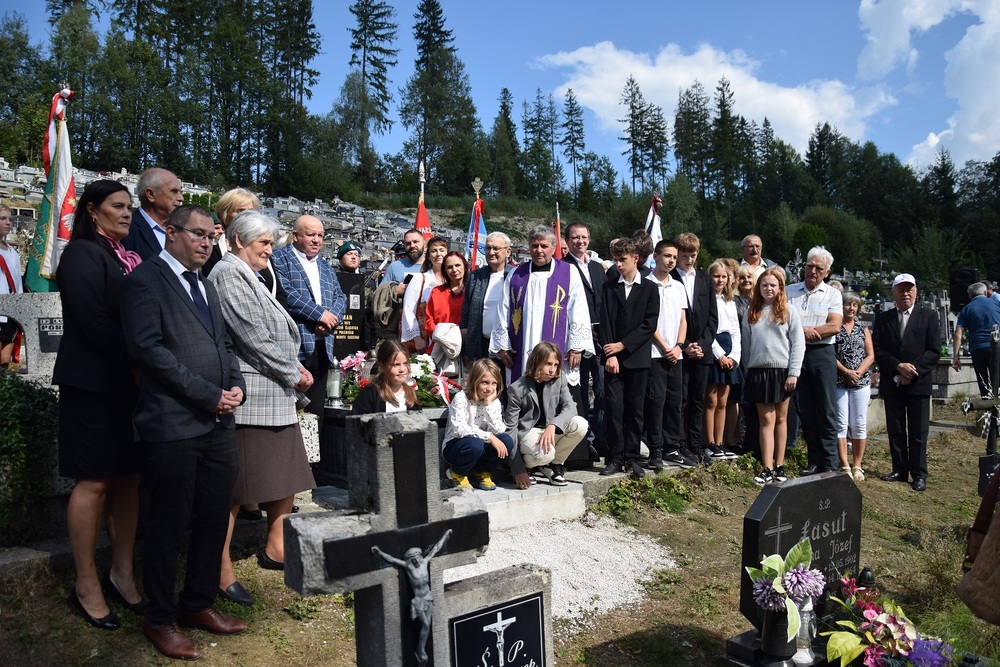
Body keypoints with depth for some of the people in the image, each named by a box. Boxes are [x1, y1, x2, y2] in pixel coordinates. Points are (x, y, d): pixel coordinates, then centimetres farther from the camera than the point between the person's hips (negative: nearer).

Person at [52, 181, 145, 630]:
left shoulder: (128, 257, 15)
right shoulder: (82, 254, -6)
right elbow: (93, 321, -16)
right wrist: (135, 366, -13)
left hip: (131, 384, 7)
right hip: (95, 385, -7)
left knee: (128, 478, 9)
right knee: (95, 481, 0)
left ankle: (122, 575, 19)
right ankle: (86, 585, 13)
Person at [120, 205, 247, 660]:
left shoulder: (205, 286, 20)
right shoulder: (145, 280, -5)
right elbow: (147, 347, -15)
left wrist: (236, 386, 2)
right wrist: (208, 395, -15)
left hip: (218, 422, 7)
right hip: (173, 423, -7)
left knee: (215, 519, 12)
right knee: (169, 524, 4)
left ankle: (198, 604, 29)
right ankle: (161, 619, 21)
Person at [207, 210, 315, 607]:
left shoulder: (250, 276, 20)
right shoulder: (229, 274, -10)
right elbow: (253, 336, -16)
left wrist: (295, 369, 7)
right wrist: (293, 373, -9)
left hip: (276, 395, 10)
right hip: (248, 395, -10)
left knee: (286, 474, 15)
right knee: (234, 488, -4)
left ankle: (275, 548, 29)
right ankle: (221, 572, 4)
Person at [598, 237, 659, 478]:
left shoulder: (649, 289, 5)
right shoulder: (609, 288, 9)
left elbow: (649, 324, -3)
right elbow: (604, 323, 3)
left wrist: (623, 345, -10)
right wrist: (610, 355, -8)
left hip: (638, 357, -1)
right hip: (613, 358, 1)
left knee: (635, 409, 4)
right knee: (613, 407, -3)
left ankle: (632, 457, 12)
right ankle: (615, 457, 4)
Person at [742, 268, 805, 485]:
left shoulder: (789, 311, 1)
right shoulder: (751, 313, 8)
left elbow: (798, 343, -3)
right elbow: (746, 344, 11)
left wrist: (794, 373, -8)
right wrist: (748, 370, 7)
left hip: (782, 371, -1)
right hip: (758, 371, 1)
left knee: (780, 420, 8)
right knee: (766, 420, 0)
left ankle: (779, 466, 16)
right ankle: (767, 469, -1)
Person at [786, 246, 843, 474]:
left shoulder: (833, 295, 6)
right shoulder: (790, 291, 11)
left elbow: (834, 327, -8)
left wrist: (802, 330, -9)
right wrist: (804, 330, -14)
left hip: (822, 353, -2)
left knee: (827, 410, -3)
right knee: (804, 409, 6)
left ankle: (830, 464, 2)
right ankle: (814, 460, 15)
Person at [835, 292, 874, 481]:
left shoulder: (863, 329, 13)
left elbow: (870, 355, 6)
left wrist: (858, 372, -10)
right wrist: (846, 371, -14)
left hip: (861, 381, 3)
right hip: (838, 381, -3)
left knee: (859, 424, 3)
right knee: (841, 424, -3)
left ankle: (857, 465, 9)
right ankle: (845, 466, 1)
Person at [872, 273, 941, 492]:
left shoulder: (928, 316, 3)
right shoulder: (882, 318, 7)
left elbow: (934, 351, -3)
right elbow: (877, 350, 0)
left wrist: (912, 370, -13)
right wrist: (898, 366, -14)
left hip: (919, 383, -2)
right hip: (892, 384, 2)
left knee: (918, 432, 3)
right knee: (895, 431, 8)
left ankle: (919, 474, 12)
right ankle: (900, 470, 18)